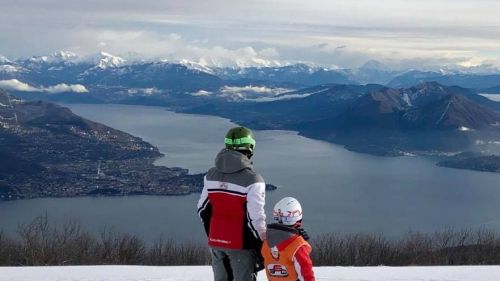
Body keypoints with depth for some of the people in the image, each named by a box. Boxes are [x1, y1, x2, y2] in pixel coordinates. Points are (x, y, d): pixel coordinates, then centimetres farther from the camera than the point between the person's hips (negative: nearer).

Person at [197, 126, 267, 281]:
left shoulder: (211, 175, 2)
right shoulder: (252, 179, -18)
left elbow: (203, 209, 10)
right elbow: (255, 218, -18)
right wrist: (261, 246, -6)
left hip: (216, 241, 6)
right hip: (241, 244, -6)